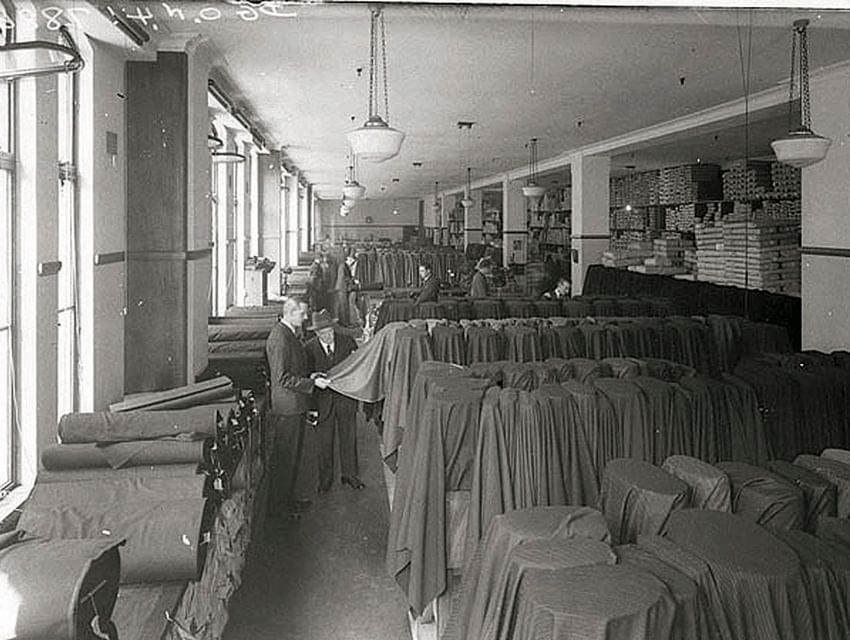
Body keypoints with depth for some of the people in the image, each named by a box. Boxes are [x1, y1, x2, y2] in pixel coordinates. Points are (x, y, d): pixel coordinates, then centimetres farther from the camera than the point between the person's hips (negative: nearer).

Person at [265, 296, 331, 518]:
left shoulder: (289, 333, 11)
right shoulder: (279, 338, -21)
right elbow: (283, 378, -23)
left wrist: (312, 377, 8)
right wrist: (312, 383, -20)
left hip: (297, 407, 10)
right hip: (287, 407, -10)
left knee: (301, 453, 17)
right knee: (285, 457, 2)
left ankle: (298, 497, 30)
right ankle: (277, 506, 14)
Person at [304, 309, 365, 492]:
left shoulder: (347, 341, -5)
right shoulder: (309, 348, -7)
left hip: (346, 397, 1)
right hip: (323, 400, -1)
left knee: (349, 438, 11)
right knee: (324, 441, 7)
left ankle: (349, 475, 28)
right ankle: (325, 478, 23)